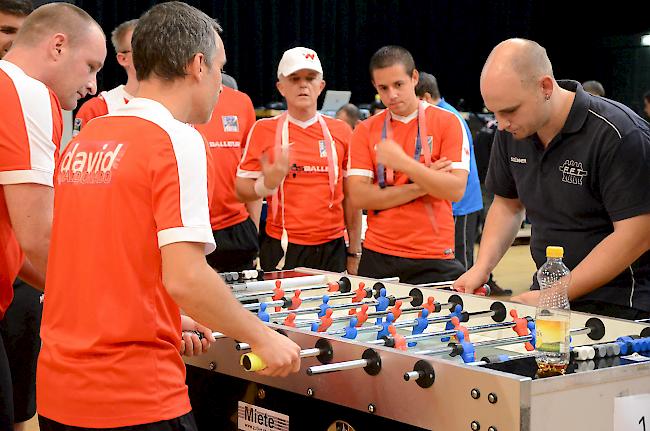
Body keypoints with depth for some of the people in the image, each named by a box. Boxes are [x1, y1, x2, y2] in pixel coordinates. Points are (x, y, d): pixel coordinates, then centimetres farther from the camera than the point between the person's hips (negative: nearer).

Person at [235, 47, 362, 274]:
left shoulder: (340, 131, 7)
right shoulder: (263, 130, 0)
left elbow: (351, 197, 10)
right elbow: (242, 190, 1)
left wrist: (354, 253, 9)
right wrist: (267, 184, -20)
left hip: (332, 248, 2)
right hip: (282, 249, -2)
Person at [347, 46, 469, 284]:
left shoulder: (447, 122, 0)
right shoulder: (365, 130, 6)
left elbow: (456, 190, -11)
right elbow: (358, 196, -4)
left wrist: (404, 163, -21)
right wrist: (419, 187, -11)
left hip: (433, 260, -2)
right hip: (377, 257, 2)